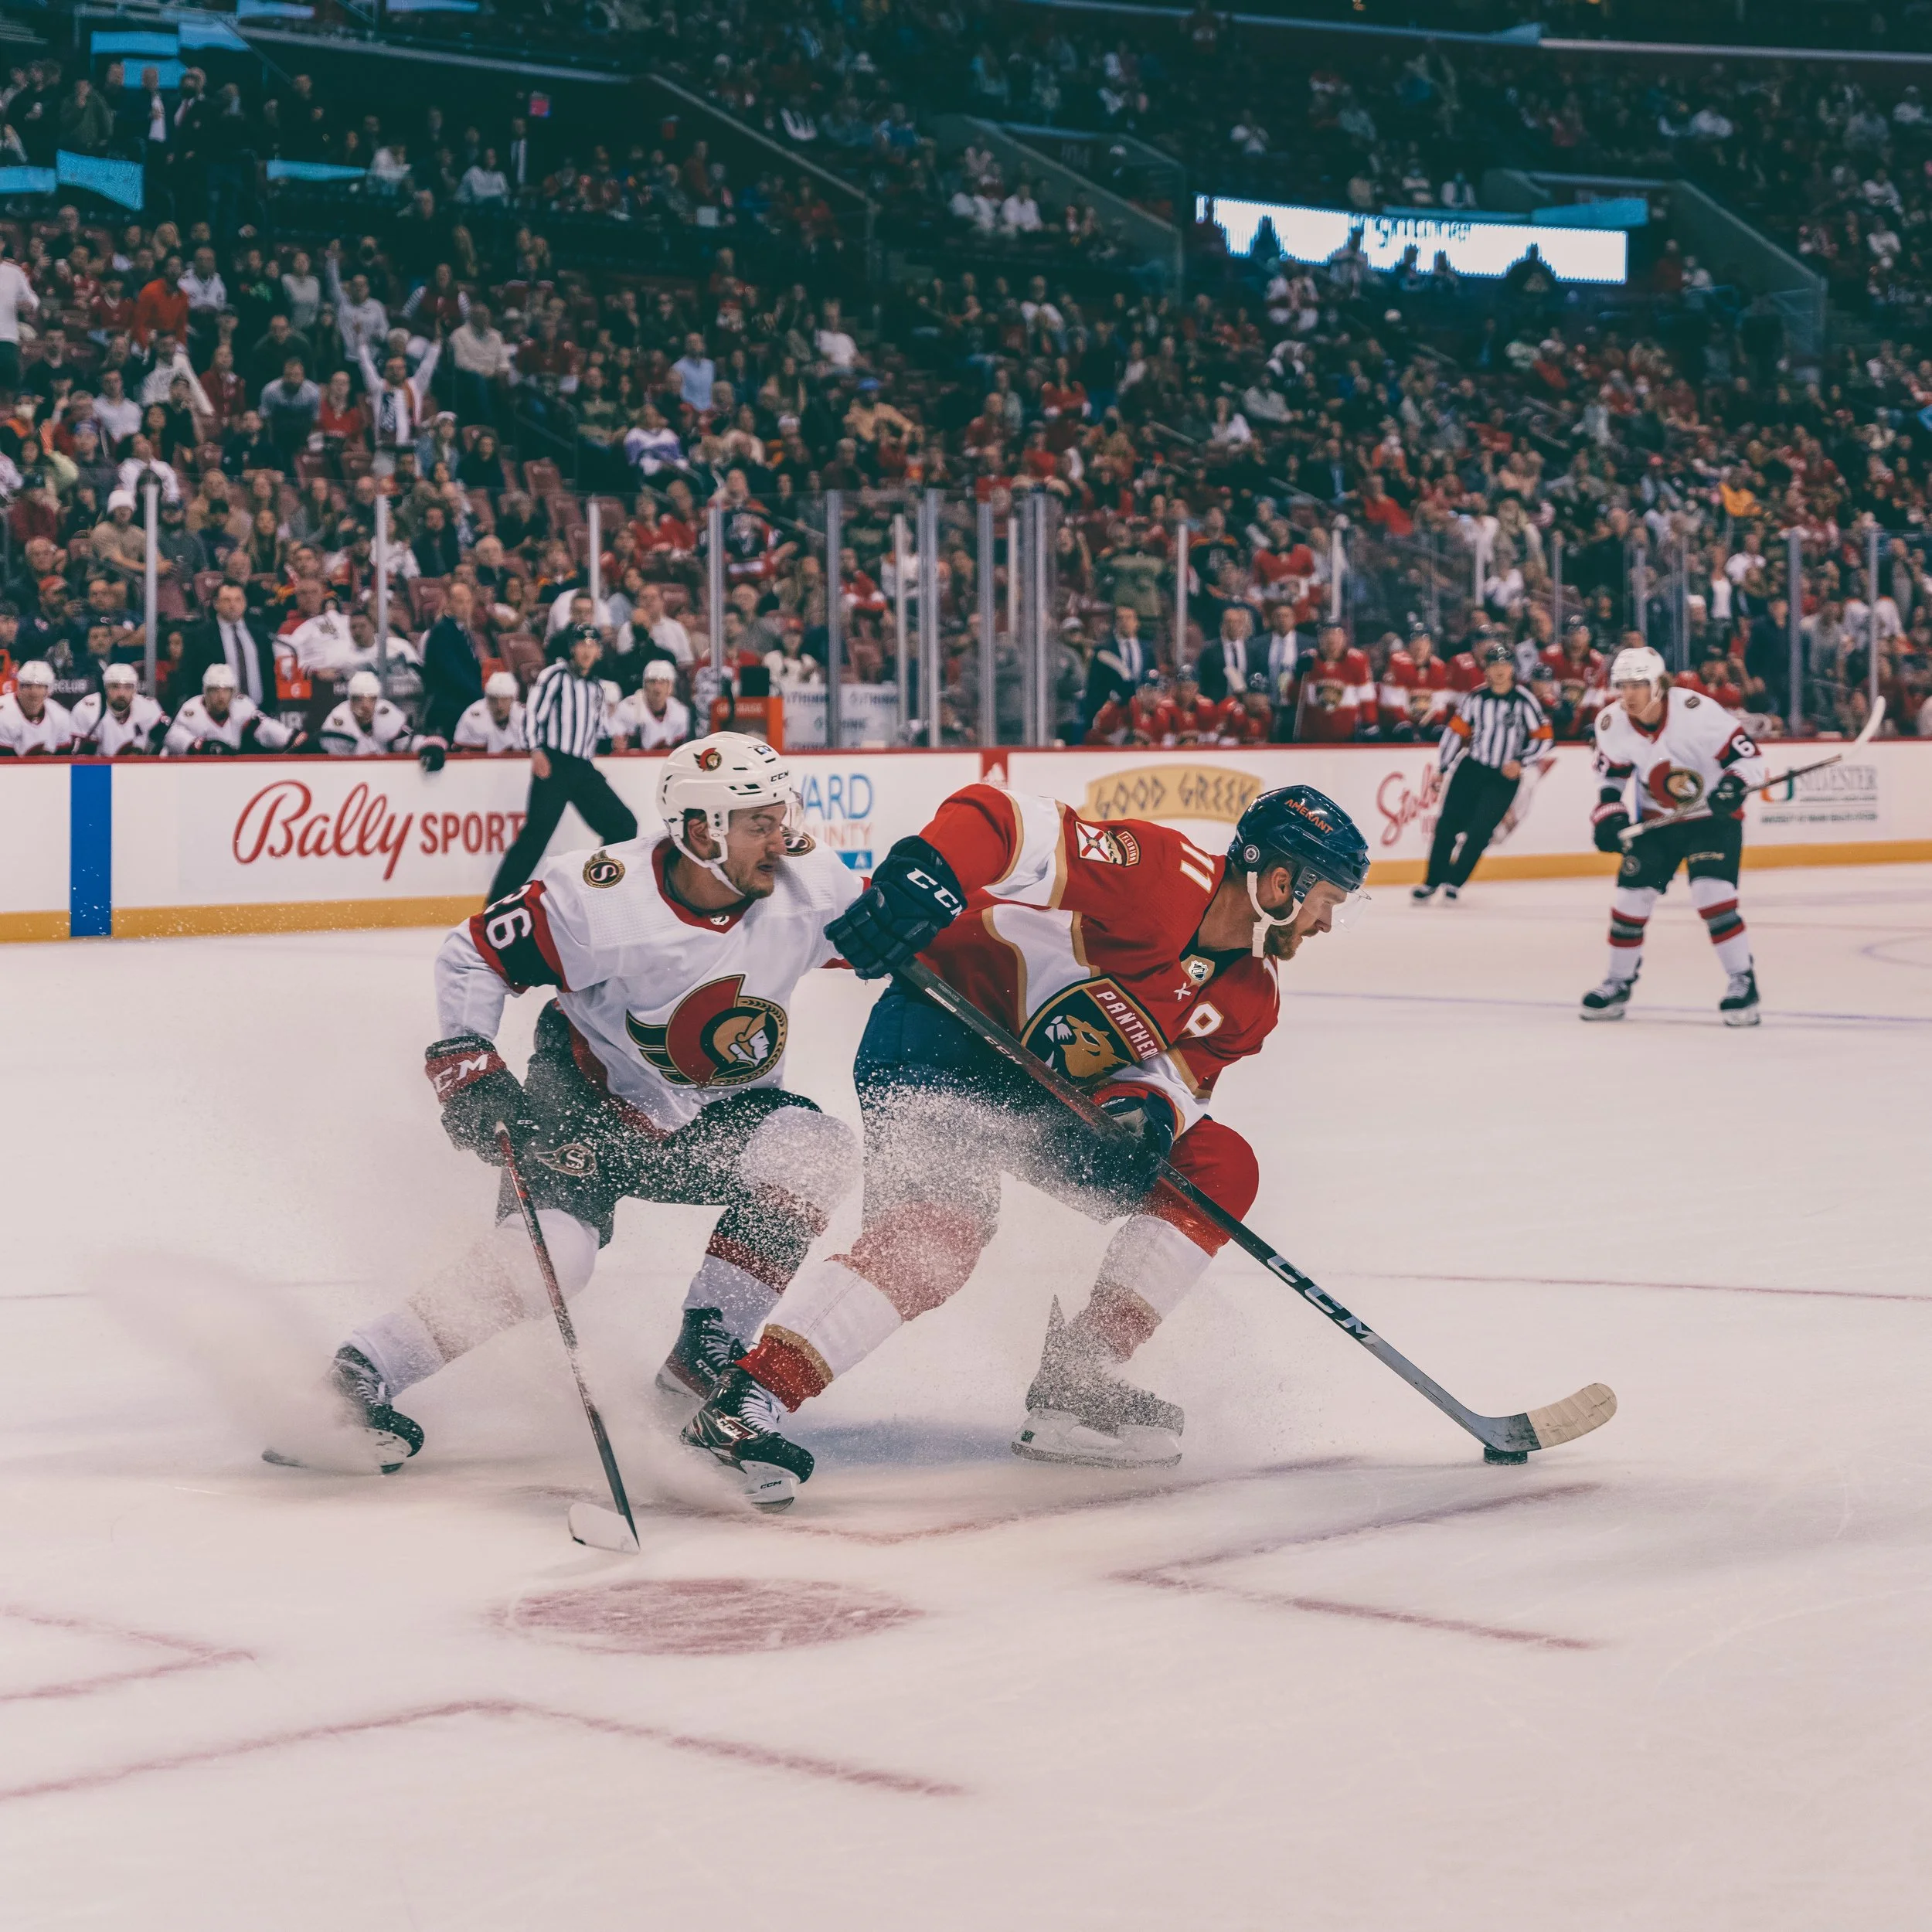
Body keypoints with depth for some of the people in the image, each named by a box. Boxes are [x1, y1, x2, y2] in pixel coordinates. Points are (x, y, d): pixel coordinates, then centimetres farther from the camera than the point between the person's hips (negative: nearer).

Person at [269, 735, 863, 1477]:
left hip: (720, 1112, 5)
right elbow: (473, 953, -17)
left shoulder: (807, 881, -16)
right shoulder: (603, 896, -27)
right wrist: (470, 1072, -24)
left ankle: (701, 1363, -11)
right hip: (594, 1092, -4)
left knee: (816, 1155, -24)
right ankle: (360, 1375, -16)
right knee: (552, 1246, -28)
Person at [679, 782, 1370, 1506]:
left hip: (1040, 1091, 9)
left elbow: (1177, 1070, -1)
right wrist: (923, 876, -44)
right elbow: (1002, 821, -26)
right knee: (944, 1223, -30)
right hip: (937, 1036, -9)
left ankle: (1075, 1380, -2)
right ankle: (744, 1400, -34)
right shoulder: (1162, 875, -21)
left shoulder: (1248, 1000, 5)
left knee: (1219, 1167, 3)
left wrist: (1148, 1106, -26)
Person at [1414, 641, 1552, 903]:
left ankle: (1455, 881, 6)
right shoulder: (1474, 698, 0)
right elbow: (1457, 731, 6)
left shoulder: (1524, 702, -7)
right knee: (1448, 823, -3)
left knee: (1480, 830, -9)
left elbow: (1543, 738, -2)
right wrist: (1442, 769, 5)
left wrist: (1521, 762, -13)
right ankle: (1432, 881, 7)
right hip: (1470, 768, 2)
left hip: (1505, 776, -2)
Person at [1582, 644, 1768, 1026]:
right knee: (1630, 896, -2)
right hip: (1657, 820, 5)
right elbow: (1611, 773, 7)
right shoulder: (1611, 723, -11)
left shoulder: (1697, 711, -27)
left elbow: (1748, 754, -21)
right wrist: (1609, 815, -5)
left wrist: (1734, 785, -38)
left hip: (1713, 817, -5)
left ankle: (1743, 982, -8)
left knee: (1712, 894, -21)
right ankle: (1619, 983, 18)